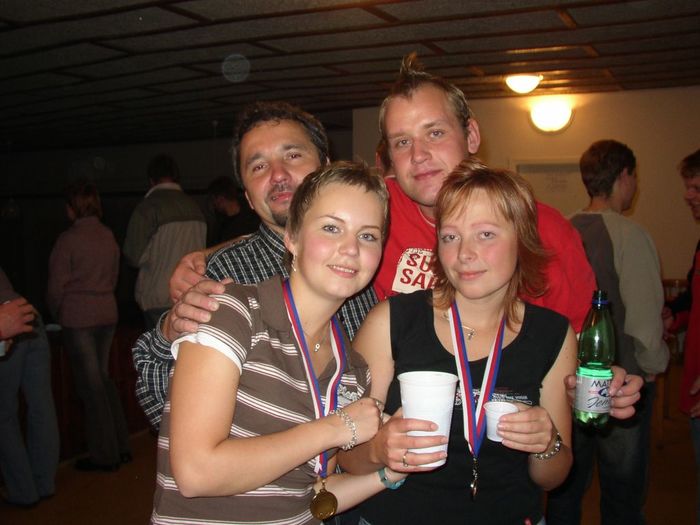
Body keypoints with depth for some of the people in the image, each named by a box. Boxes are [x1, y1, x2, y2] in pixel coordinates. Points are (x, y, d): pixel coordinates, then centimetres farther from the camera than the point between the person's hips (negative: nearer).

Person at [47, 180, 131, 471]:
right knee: (103, 378, 17)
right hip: (107, 314, 6)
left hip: (78, 318, -6)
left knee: (90, 384, 3)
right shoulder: (109, 236, 5)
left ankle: (104, 455, 11)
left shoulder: (68, 239, -13)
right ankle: (121, 447, 21)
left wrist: (57, 314, 8)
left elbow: (56, 285, -9)